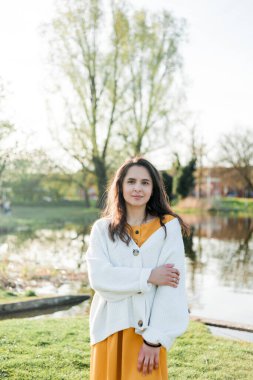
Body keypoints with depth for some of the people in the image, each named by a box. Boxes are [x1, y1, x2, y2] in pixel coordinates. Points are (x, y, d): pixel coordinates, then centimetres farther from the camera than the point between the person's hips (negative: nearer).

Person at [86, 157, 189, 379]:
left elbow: (172, 287, -8)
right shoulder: (102, 229, 3)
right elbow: (98, 276, -10)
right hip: (110, 329, 2)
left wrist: (154, 338, -14)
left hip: (149, 332, -1)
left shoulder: (169, 227, -2)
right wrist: (148, 277, -16)